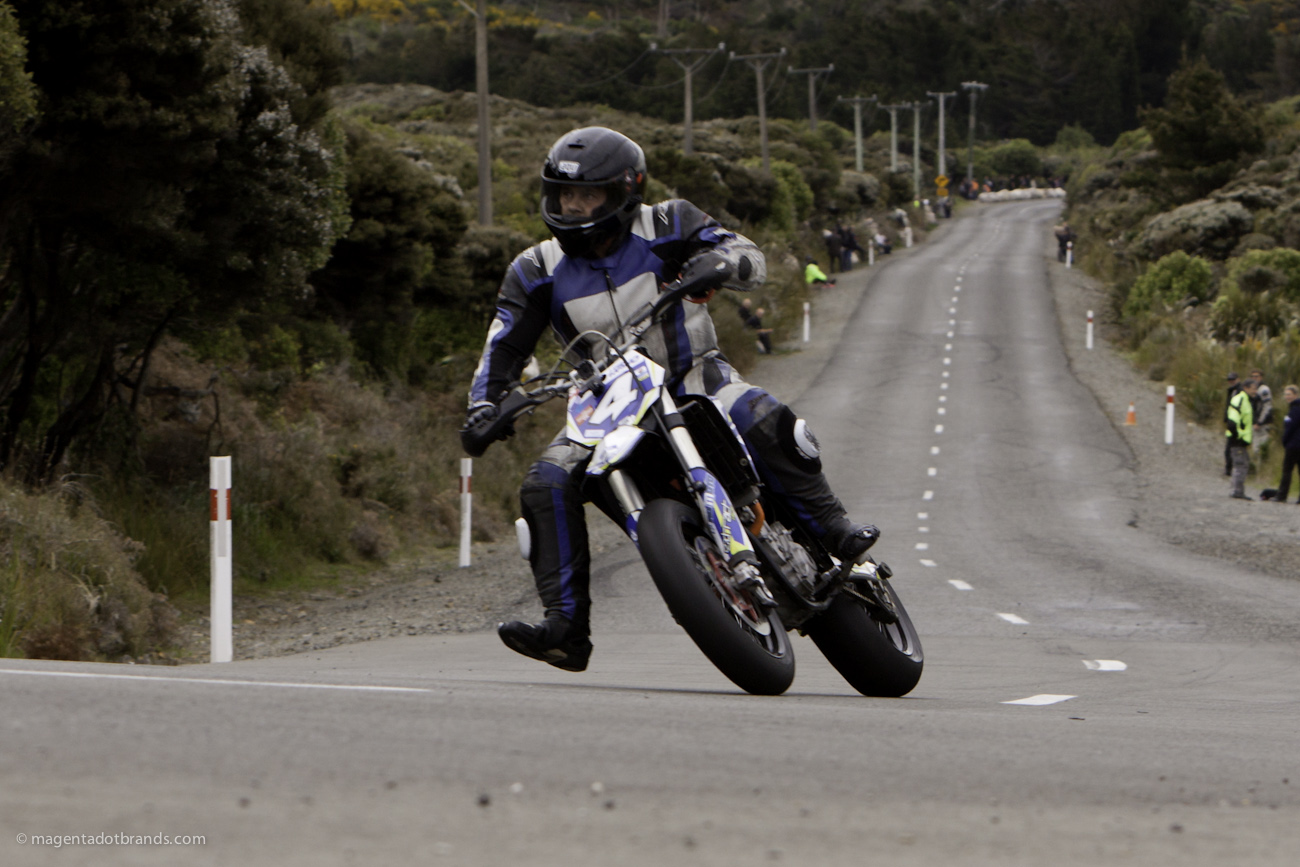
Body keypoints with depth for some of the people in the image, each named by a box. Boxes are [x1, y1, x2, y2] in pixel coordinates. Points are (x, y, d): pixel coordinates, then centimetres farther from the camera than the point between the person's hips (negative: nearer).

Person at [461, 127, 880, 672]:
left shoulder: (666, 227, -6)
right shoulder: (539, 271, 0)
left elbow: (752, 258, -10)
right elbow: (504, 347, 0)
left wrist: (717, 262, -34)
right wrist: (484, 407, -18)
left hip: (693, 377, -3)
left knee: (764, 422, -34)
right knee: (548, 485, -20)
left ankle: (831, 528, -19)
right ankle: (566, 627, -20)